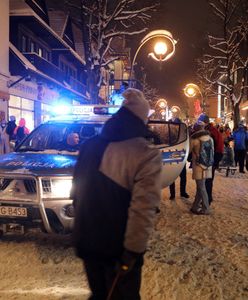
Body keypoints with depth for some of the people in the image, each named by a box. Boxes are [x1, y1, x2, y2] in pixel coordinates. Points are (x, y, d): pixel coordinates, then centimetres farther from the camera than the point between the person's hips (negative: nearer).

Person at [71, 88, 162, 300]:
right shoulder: (146, 154, -18)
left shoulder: (90, 146, 3)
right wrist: (133, 251, -18)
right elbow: (143, 209, -25)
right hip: (118, 247, -5)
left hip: (86, 240, 6)